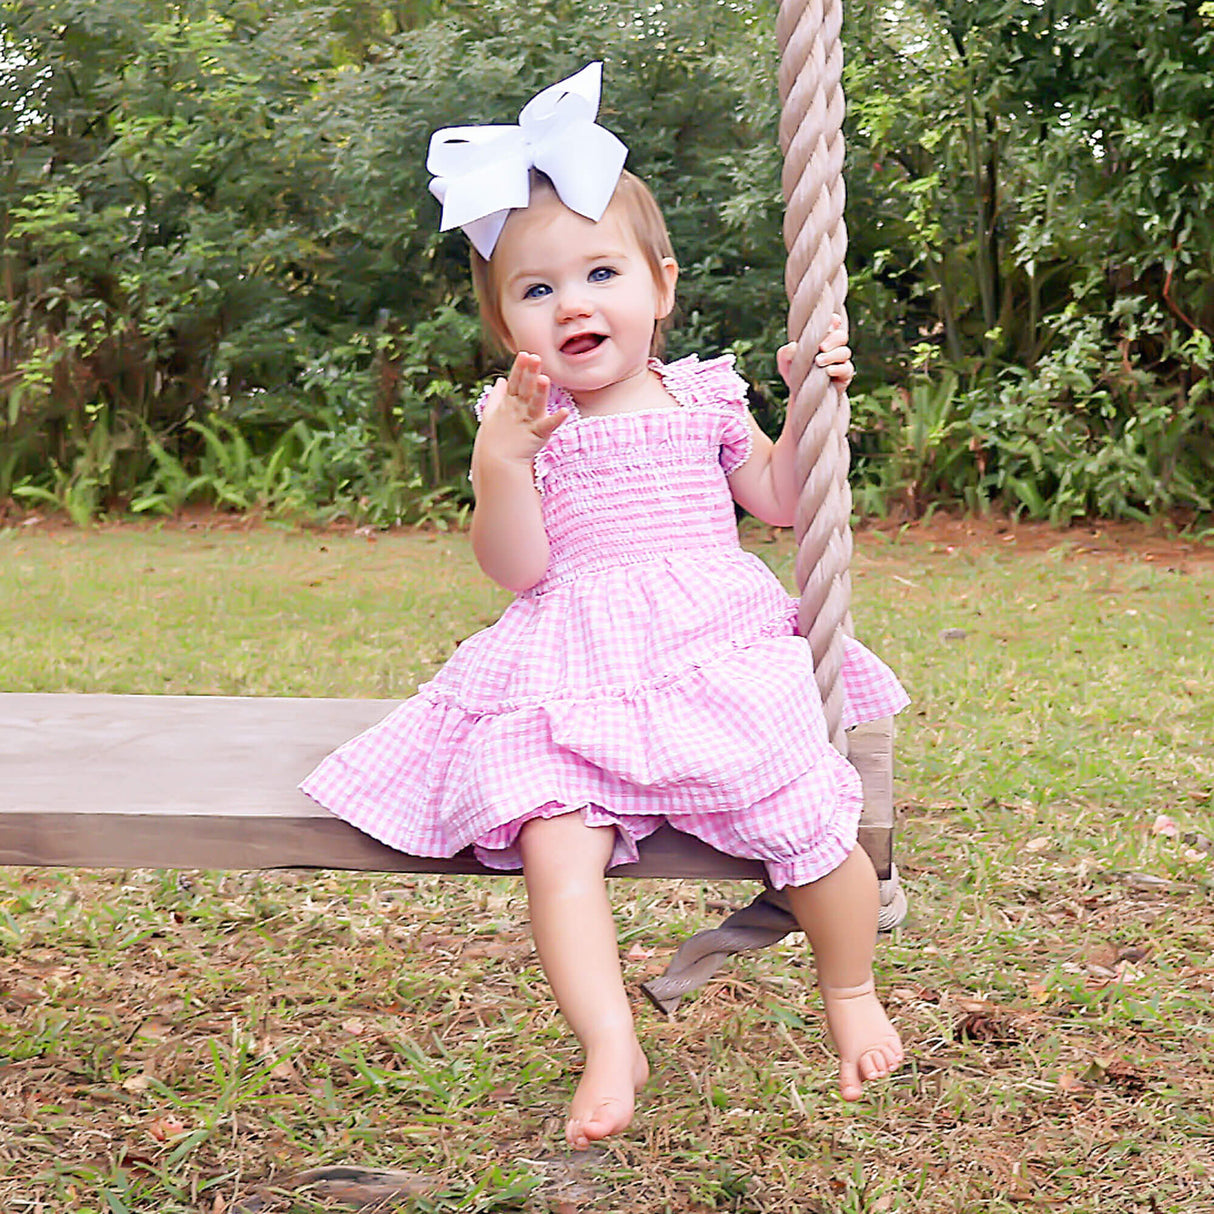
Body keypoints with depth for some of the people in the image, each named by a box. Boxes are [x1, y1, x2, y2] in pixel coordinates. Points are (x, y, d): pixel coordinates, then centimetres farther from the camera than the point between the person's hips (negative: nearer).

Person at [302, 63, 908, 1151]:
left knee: (812, 823, -14)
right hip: (572, 675, -1)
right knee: (553, 835, -27)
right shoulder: (526, 420, 3)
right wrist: (499, 466, -20)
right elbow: (516, 567, -5)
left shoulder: (702, 398, 10)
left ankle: (851, 993, 16)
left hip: (716, 652, 1)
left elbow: (779, 501, 19)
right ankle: (611, 1046, -19)